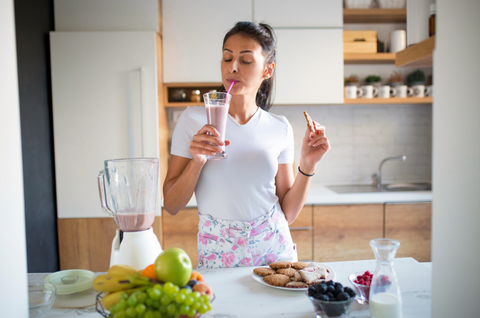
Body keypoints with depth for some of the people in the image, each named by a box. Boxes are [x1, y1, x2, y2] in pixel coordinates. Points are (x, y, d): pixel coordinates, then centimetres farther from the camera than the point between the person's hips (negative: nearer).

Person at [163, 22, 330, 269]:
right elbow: (171, 206, -6)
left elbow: (288, 213, 1)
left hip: (274, 248, 2)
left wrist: (307, 165, -12)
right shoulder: (193, 120, -6)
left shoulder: (280, 128, -1)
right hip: (217, 254, -1)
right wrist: (197, 162, -21)